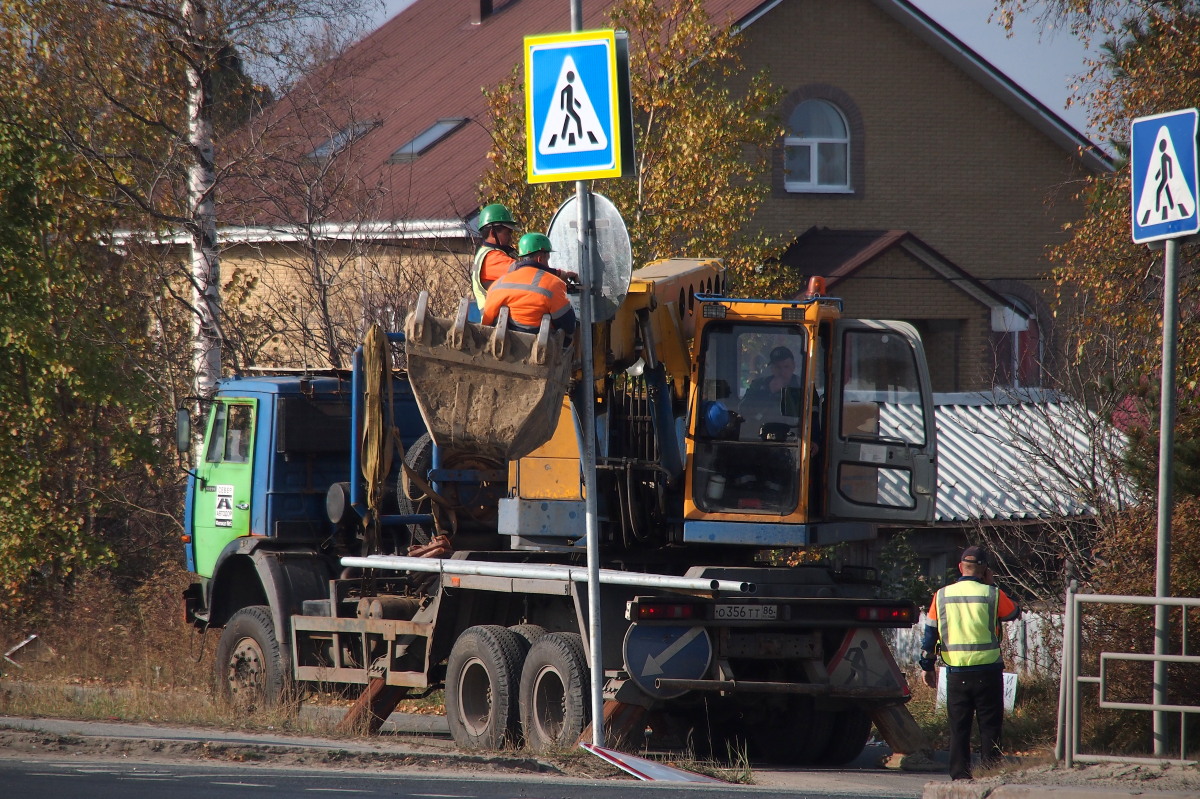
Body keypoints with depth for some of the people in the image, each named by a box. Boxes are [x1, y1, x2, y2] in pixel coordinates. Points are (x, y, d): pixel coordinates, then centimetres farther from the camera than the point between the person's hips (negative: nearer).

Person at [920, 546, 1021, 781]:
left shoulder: (942, 596, 3)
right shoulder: (992, 595, -5)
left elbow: (930, 633, 6)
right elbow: (1014, 613, 13)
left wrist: (927, 667, 13)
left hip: (956, 673, 2)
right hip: (987, 672, -2)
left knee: (958, 728, 7)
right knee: (990, 726, 2)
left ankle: (959, 775, 4)